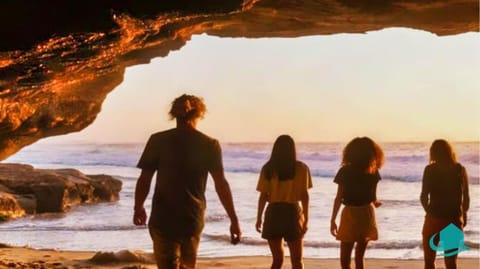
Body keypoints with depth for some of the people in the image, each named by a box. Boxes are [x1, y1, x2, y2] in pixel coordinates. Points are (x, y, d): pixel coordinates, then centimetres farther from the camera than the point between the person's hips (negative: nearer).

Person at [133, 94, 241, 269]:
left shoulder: (158, 141, -4)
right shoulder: (210, 145, -2)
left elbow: (144, 179, -1)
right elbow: (221, 184, -6)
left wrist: (138, 208, 15)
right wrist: (233, 220, -4)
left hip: (163, 218, -2)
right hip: (194, 218, 2)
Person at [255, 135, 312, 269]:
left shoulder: (268, 168, 0)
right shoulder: (301, 168, -2)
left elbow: (263, 196, -1)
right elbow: (304, 195, -4)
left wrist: (259, 218, 7)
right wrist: (306, 219, 0)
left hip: (273, 214, 1)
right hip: (293, 213, -1)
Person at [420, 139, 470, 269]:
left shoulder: (430, 170, -7)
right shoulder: (460, 170, 1)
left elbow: (424, 197, -7)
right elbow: (466, 197, 5)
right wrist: (464, 215, 22)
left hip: (434, 219, -3)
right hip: (455, 220, 3)